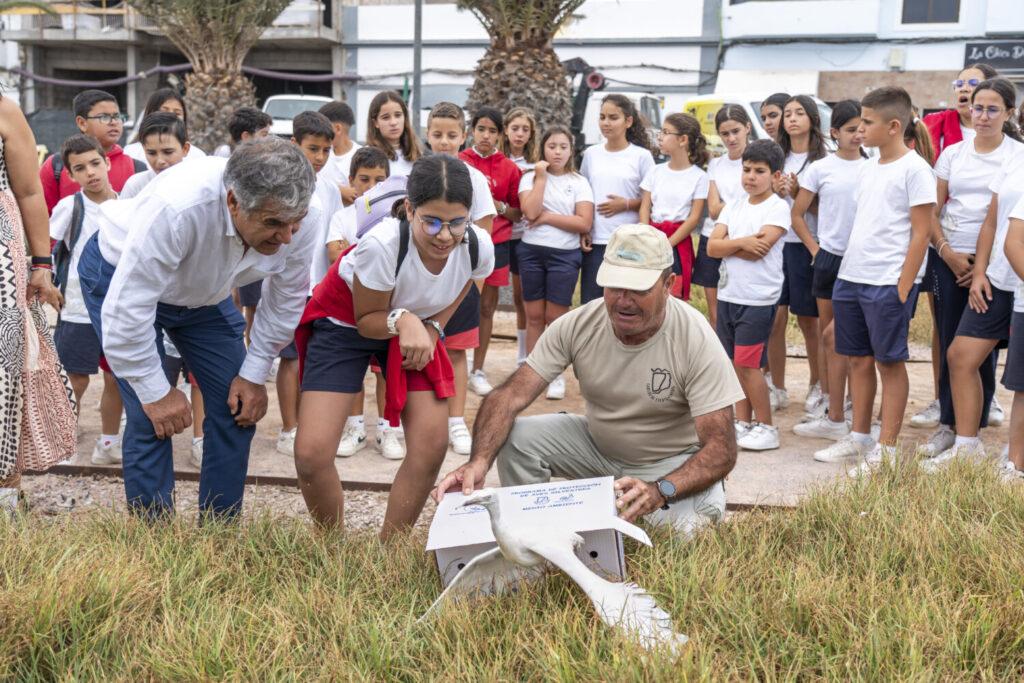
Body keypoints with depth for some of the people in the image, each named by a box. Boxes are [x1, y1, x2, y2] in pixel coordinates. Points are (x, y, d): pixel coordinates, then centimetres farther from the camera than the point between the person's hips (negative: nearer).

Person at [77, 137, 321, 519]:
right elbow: (125, 312, -35)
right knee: (152, 419, -15)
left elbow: (287, 297, -8)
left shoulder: (304, 215, -28)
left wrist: (254, 374, -6)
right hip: (121, 279, -5)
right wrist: (155, 392, -25)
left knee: (238, 409, -1)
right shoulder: (176, 209, -44)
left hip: (204, 292, 5)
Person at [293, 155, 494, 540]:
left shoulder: (478, 248, -23)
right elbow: (367, 320, -20)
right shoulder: (382, 245, -36)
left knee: (431, 444, -12)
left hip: (419, 327, 4)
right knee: (311, 453, -16)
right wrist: (402, 320, -41)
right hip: (346, 322, -3)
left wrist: (432, 326, -14)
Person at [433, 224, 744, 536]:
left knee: (686, 530, -33)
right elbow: (510, 395, -19)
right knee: (515, 438, -19)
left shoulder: (696, 340, -25)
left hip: (675, 463, -3)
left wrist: (661, 491, -48)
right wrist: (479, 461, -39)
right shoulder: (577, 325, -17)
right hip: (598, 446, 3)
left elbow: (721, 448, -28)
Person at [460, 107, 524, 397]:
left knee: (487, 307, 5)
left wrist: (500, 207, -9)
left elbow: (518, 213, 9)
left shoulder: (509, 168, 6)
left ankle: (477, 371, 14)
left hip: (495, 244, 1)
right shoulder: (458, 162, 4)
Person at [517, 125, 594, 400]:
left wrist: (548, 217, -10)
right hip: (532, 251, 1)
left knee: (555, 316, 0)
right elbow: (531, 211, -13)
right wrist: (541, 177, -9)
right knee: (534, 315, 6)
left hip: (564, 254, -1)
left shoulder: (579, 183, 4)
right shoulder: (530, 178, 6)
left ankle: (557, 376, 11)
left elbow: (584, 223, -8)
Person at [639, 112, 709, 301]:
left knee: (673, 298, -8)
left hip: (678, 243, -3)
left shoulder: (698, 176, -1)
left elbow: (694, 218, -5)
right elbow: (644, 209, 8)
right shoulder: (656, 172, 10)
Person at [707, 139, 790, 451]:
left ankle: (766, 427, 6)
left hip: (759, 298, -6)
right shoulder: (734, 207, 13)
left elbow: (758, 250, -17)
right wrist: (743, 242, -15)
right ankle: (743, 423, 21)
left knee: (747, 365, -7)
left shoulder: (778, 208, -5)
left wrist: (727, 246, -3)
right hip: (728, 295, 6)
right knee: (735, 364, 10)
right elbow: (712, 247, 0)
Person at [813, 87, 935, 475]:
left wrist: (904, 286, -14)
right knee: (859, 359, 12)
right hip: (851, 278, 7)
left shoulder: (914, 169, -9)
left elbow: (921, 233, -11)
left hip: (889, 282, -7)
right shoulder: (866, 169, 14)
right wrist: (846, 271, 14)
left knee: (890, 362, 0)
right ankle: (859, 438, 23)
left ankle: (886, 450, 6)